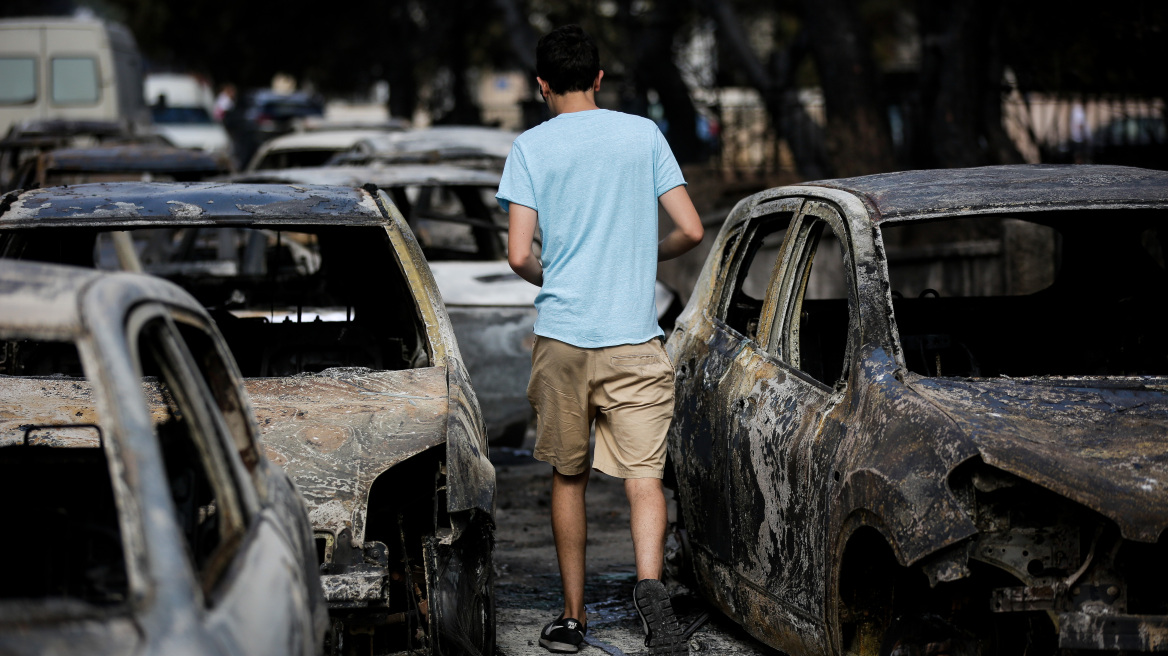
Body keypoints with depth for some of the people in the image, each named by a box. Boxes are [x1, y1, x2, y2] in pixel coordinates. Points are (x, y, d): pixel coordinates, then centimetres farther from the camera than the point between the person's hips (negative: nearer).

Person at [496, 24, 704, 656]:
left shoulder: (531, 146, 0)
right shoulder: (644, 134, 4)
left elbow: (519, 254, -7)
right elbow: (690, 230, 2)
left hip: (561, 337, 0)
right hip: (634, 338, 0)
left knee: (569, 476, 13)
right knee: (644, 474, -3)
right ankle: (650, 581, -29)